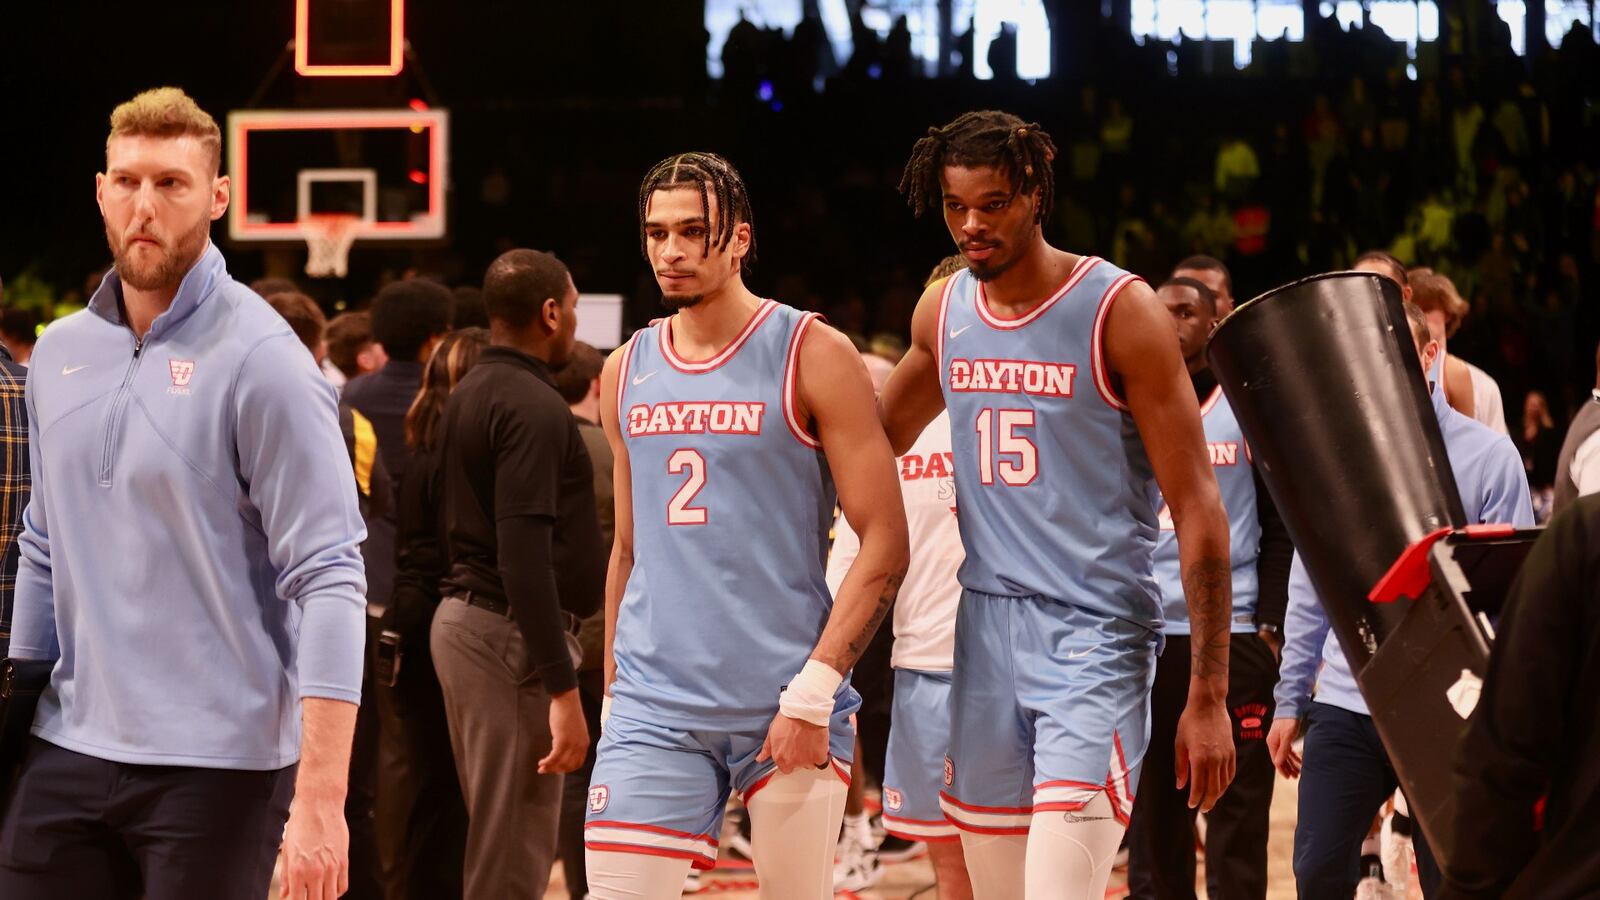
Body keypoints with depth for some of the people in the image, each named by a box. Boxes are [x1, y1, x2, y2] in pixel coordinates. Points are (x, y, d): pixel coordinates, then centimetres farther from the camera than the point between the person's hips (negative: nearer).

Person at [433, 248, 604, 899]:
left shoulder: (468, 396, 15)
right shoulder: (533, 407, -15)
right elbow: (525, 555, -22)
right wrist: (563, 688, -23)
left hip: (462, 618, 10)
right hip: (509, 630, -10)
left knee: (493, 839, 14)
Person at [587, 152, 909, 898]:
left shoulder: (813, 355, -4)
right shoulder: (626, 374, 11)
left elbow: (885, 544, -8)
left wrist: (814, 689, -15)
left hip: (789, 703, -3)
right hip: (655, 705, 4)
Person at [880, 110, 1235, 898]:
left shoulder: (1120, 313, -9)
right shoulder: (941, 312, 8)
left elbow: (1197, 508, -9)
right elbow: (878, 438, 28)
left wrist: (1208, 696, -13)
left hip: (1094, 632, -6)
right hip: (985, 627, 6)